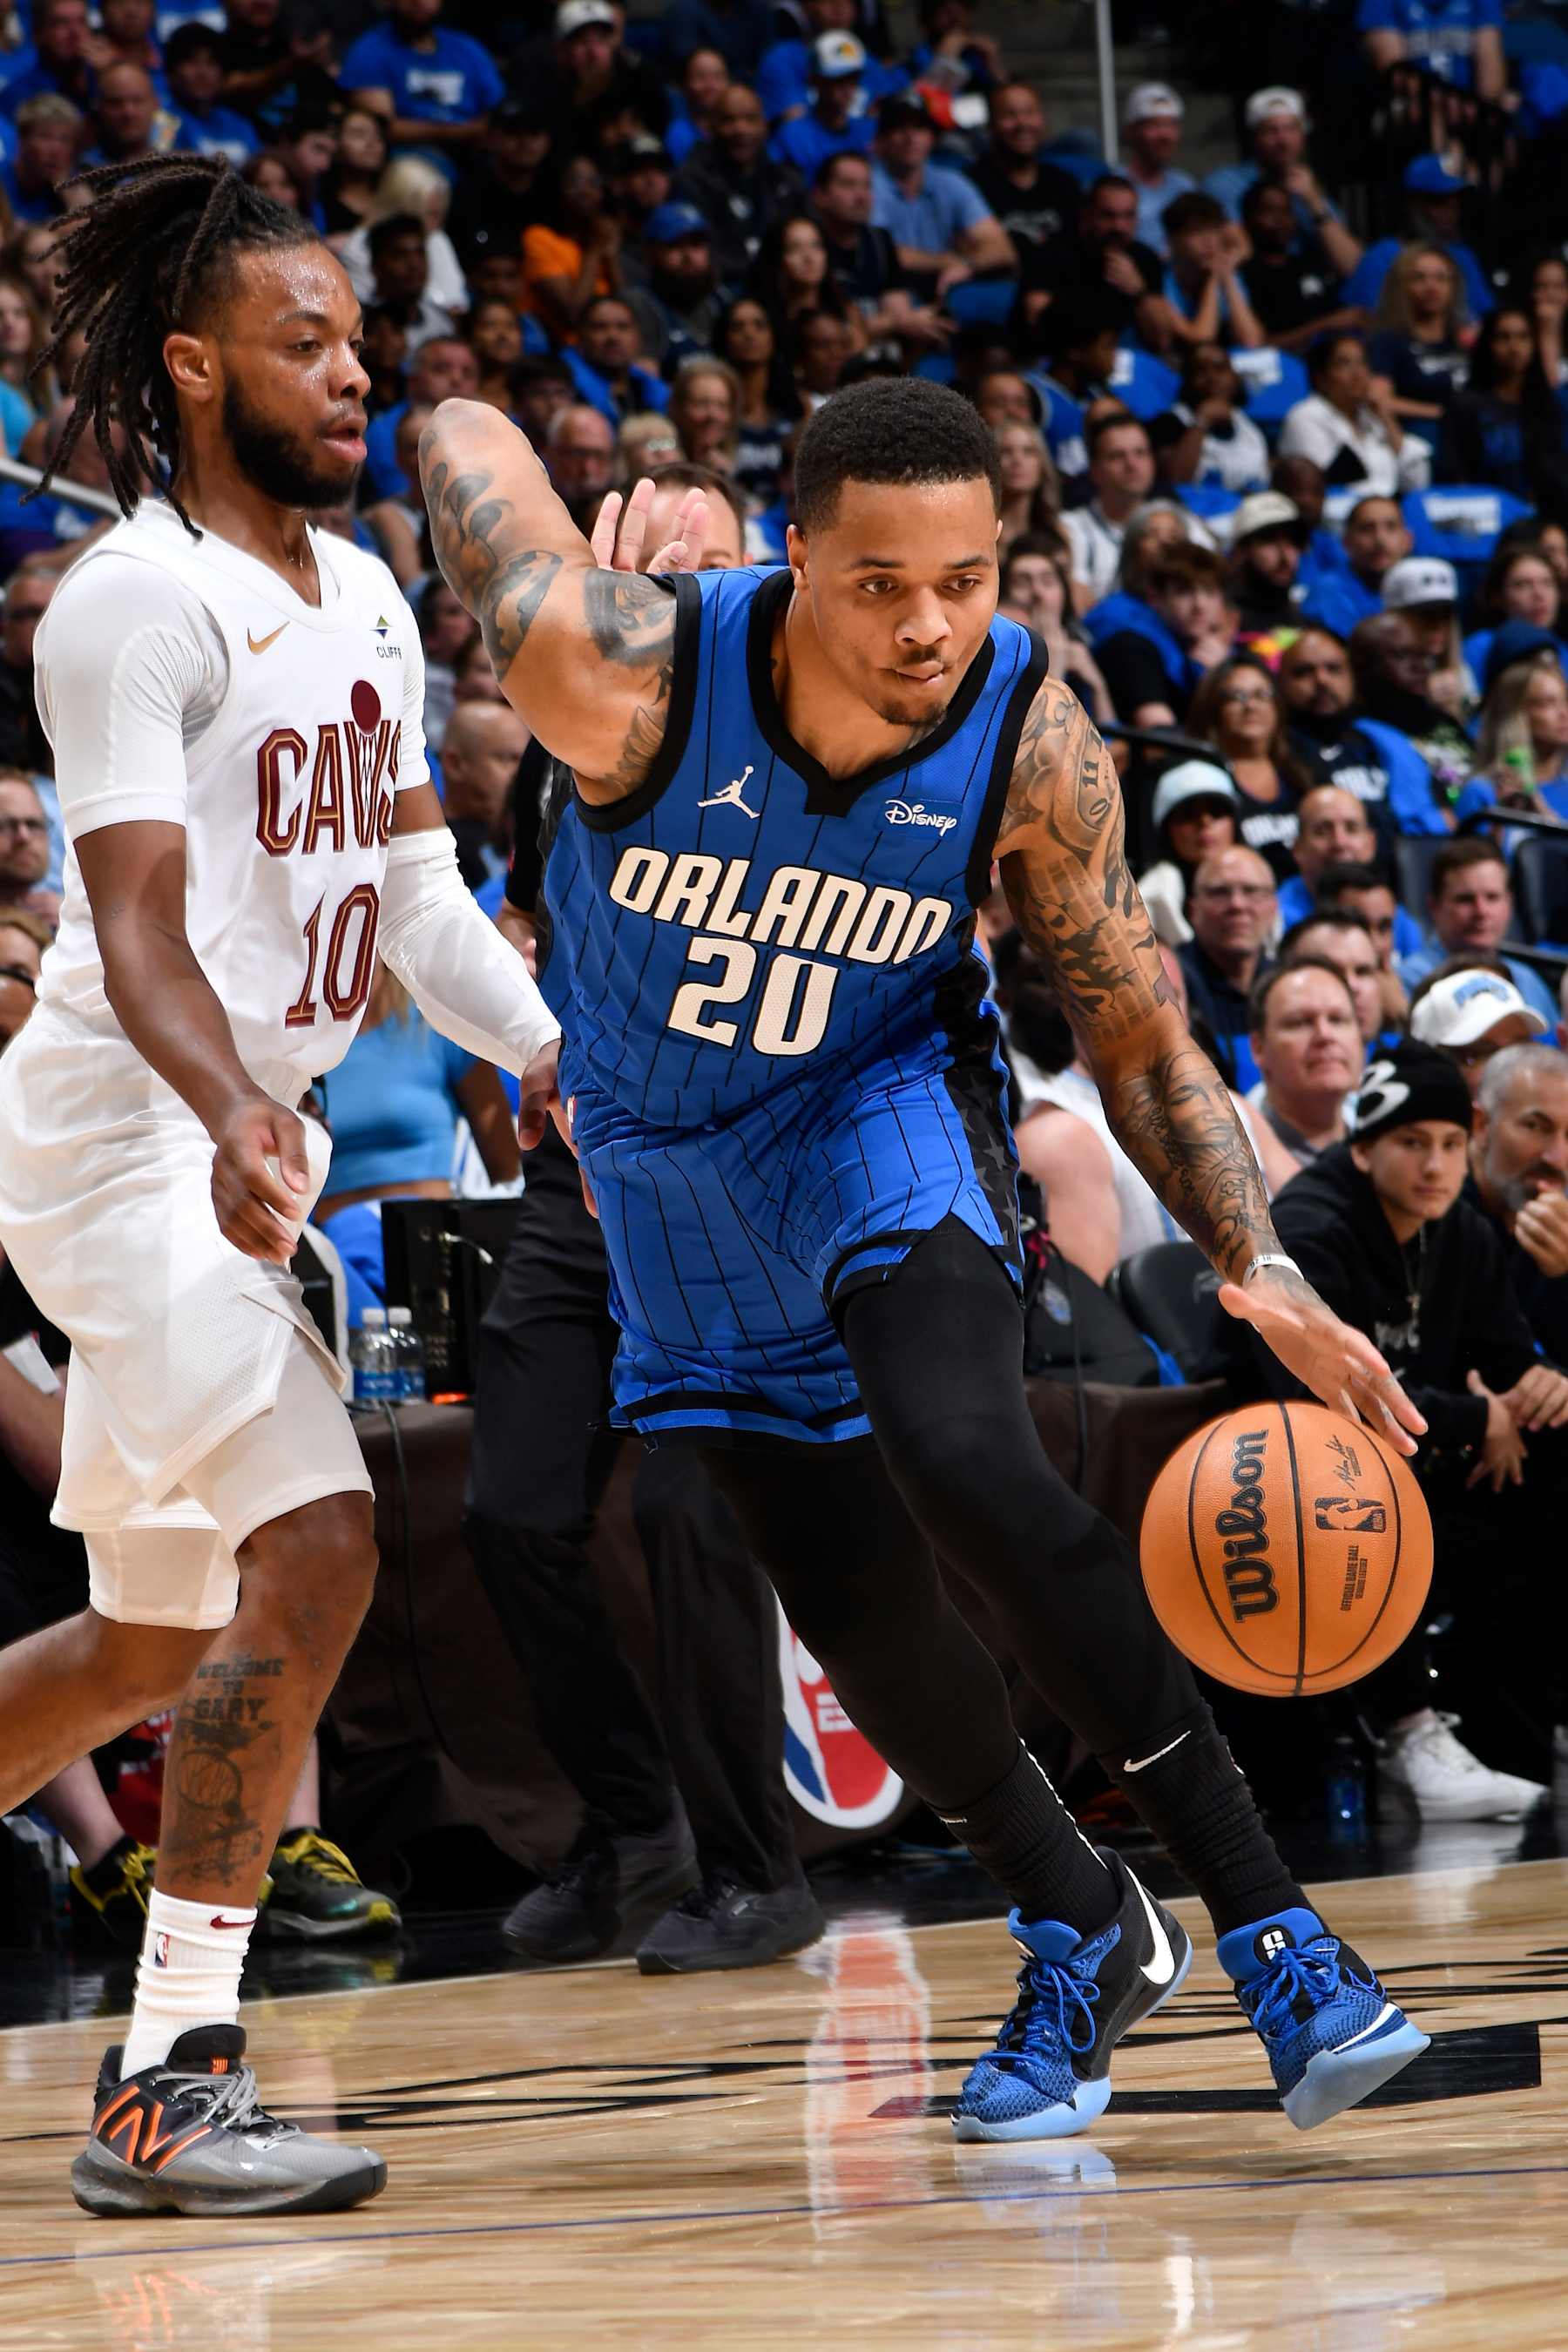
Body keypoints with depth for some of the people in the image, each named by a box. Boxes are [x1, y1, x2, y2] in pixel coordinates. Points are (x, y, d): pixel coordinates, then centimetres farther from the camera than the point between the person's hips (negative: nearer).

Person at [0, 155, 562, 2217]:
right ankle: (170, 2085, -19)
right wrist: (237, 1120, -40)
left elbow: (414, 889, 15)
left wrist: (548, 1052, -2)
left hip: (250, 1145, 9)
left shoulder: (363, 599, 12)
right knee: (313, 1557, -21)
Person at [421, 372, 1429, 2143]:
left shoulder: (1030, 742, -27)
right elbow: (468, 442, -14)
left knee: (964, 1464, -28)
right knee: (844, 1592, 5)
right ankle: (1080, 1932, 28)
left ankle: (1264, 1926, -24)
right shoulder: (632, 671, -32)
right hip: (670, 1147, 2)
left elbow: (1136, 1036, -16)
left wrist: (1257, 1273, -30)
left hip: (880, 1102, -2)